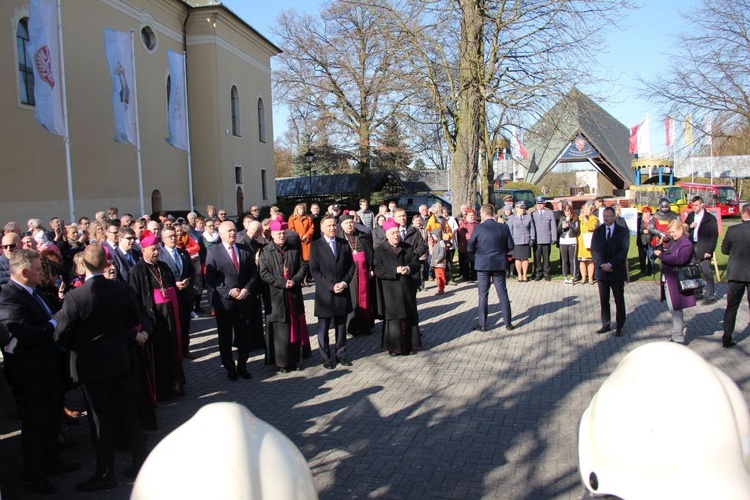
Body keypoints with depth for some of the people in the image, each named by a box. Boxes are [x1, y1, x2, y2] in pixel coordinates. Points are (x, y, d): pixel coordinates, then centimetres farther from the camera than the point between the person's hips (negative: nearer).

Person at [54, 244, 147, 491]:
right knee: (127, 411, 15)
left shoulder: (74, 297, -20)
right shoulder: (122, 289, -8)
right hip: (119, 360, 4)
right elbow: (134, 322, 3)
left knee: (99, 418, 7)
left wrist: (78, 346, 6)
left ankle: (105, 473, 18)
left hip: (91, 363, -4)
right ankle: (140, 463, 25)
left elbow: (62, 336, -14)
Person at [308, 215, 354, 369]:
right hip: (324, 293, -3)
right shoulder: (316, 246, -2)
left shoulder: (344, 244, 8)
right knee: (323, 327, 4)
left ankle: (341, 354, 22)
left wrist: (344, 282, -7)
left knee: (341, 326, 11)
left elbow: (351, 266, 8)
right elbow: (314, 270, -7)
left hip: (343, 292, 3)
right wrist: (331, 286, -14)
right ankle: (326, 357, 15)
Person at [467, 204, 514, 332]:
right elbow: (510, 246, 1)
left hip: (482, 264, -2)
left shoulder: (478, 228, -12)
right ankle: (508, 323, 15)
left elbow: (470, 248, -7)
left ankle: (482, 324, 10)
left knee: (483, 295, 6)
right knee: (502, 293, 10)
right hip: (499, 264, 2)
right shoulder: (504, 227, -4)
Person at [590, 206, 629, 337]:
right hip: (602, 271, 3)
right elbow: (594, 249, 1)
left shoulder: (623, 231, -3)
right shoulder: (598, 231, 6)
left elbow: (623, 251, -10)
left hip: (617, 271, -3)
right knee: (603, 300, 8)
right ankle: (606, 325, 17)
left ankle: (619, 326, 14)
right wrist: (601, 264, -13)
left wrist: (611, 264, -18)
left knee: (619, 300, 5)